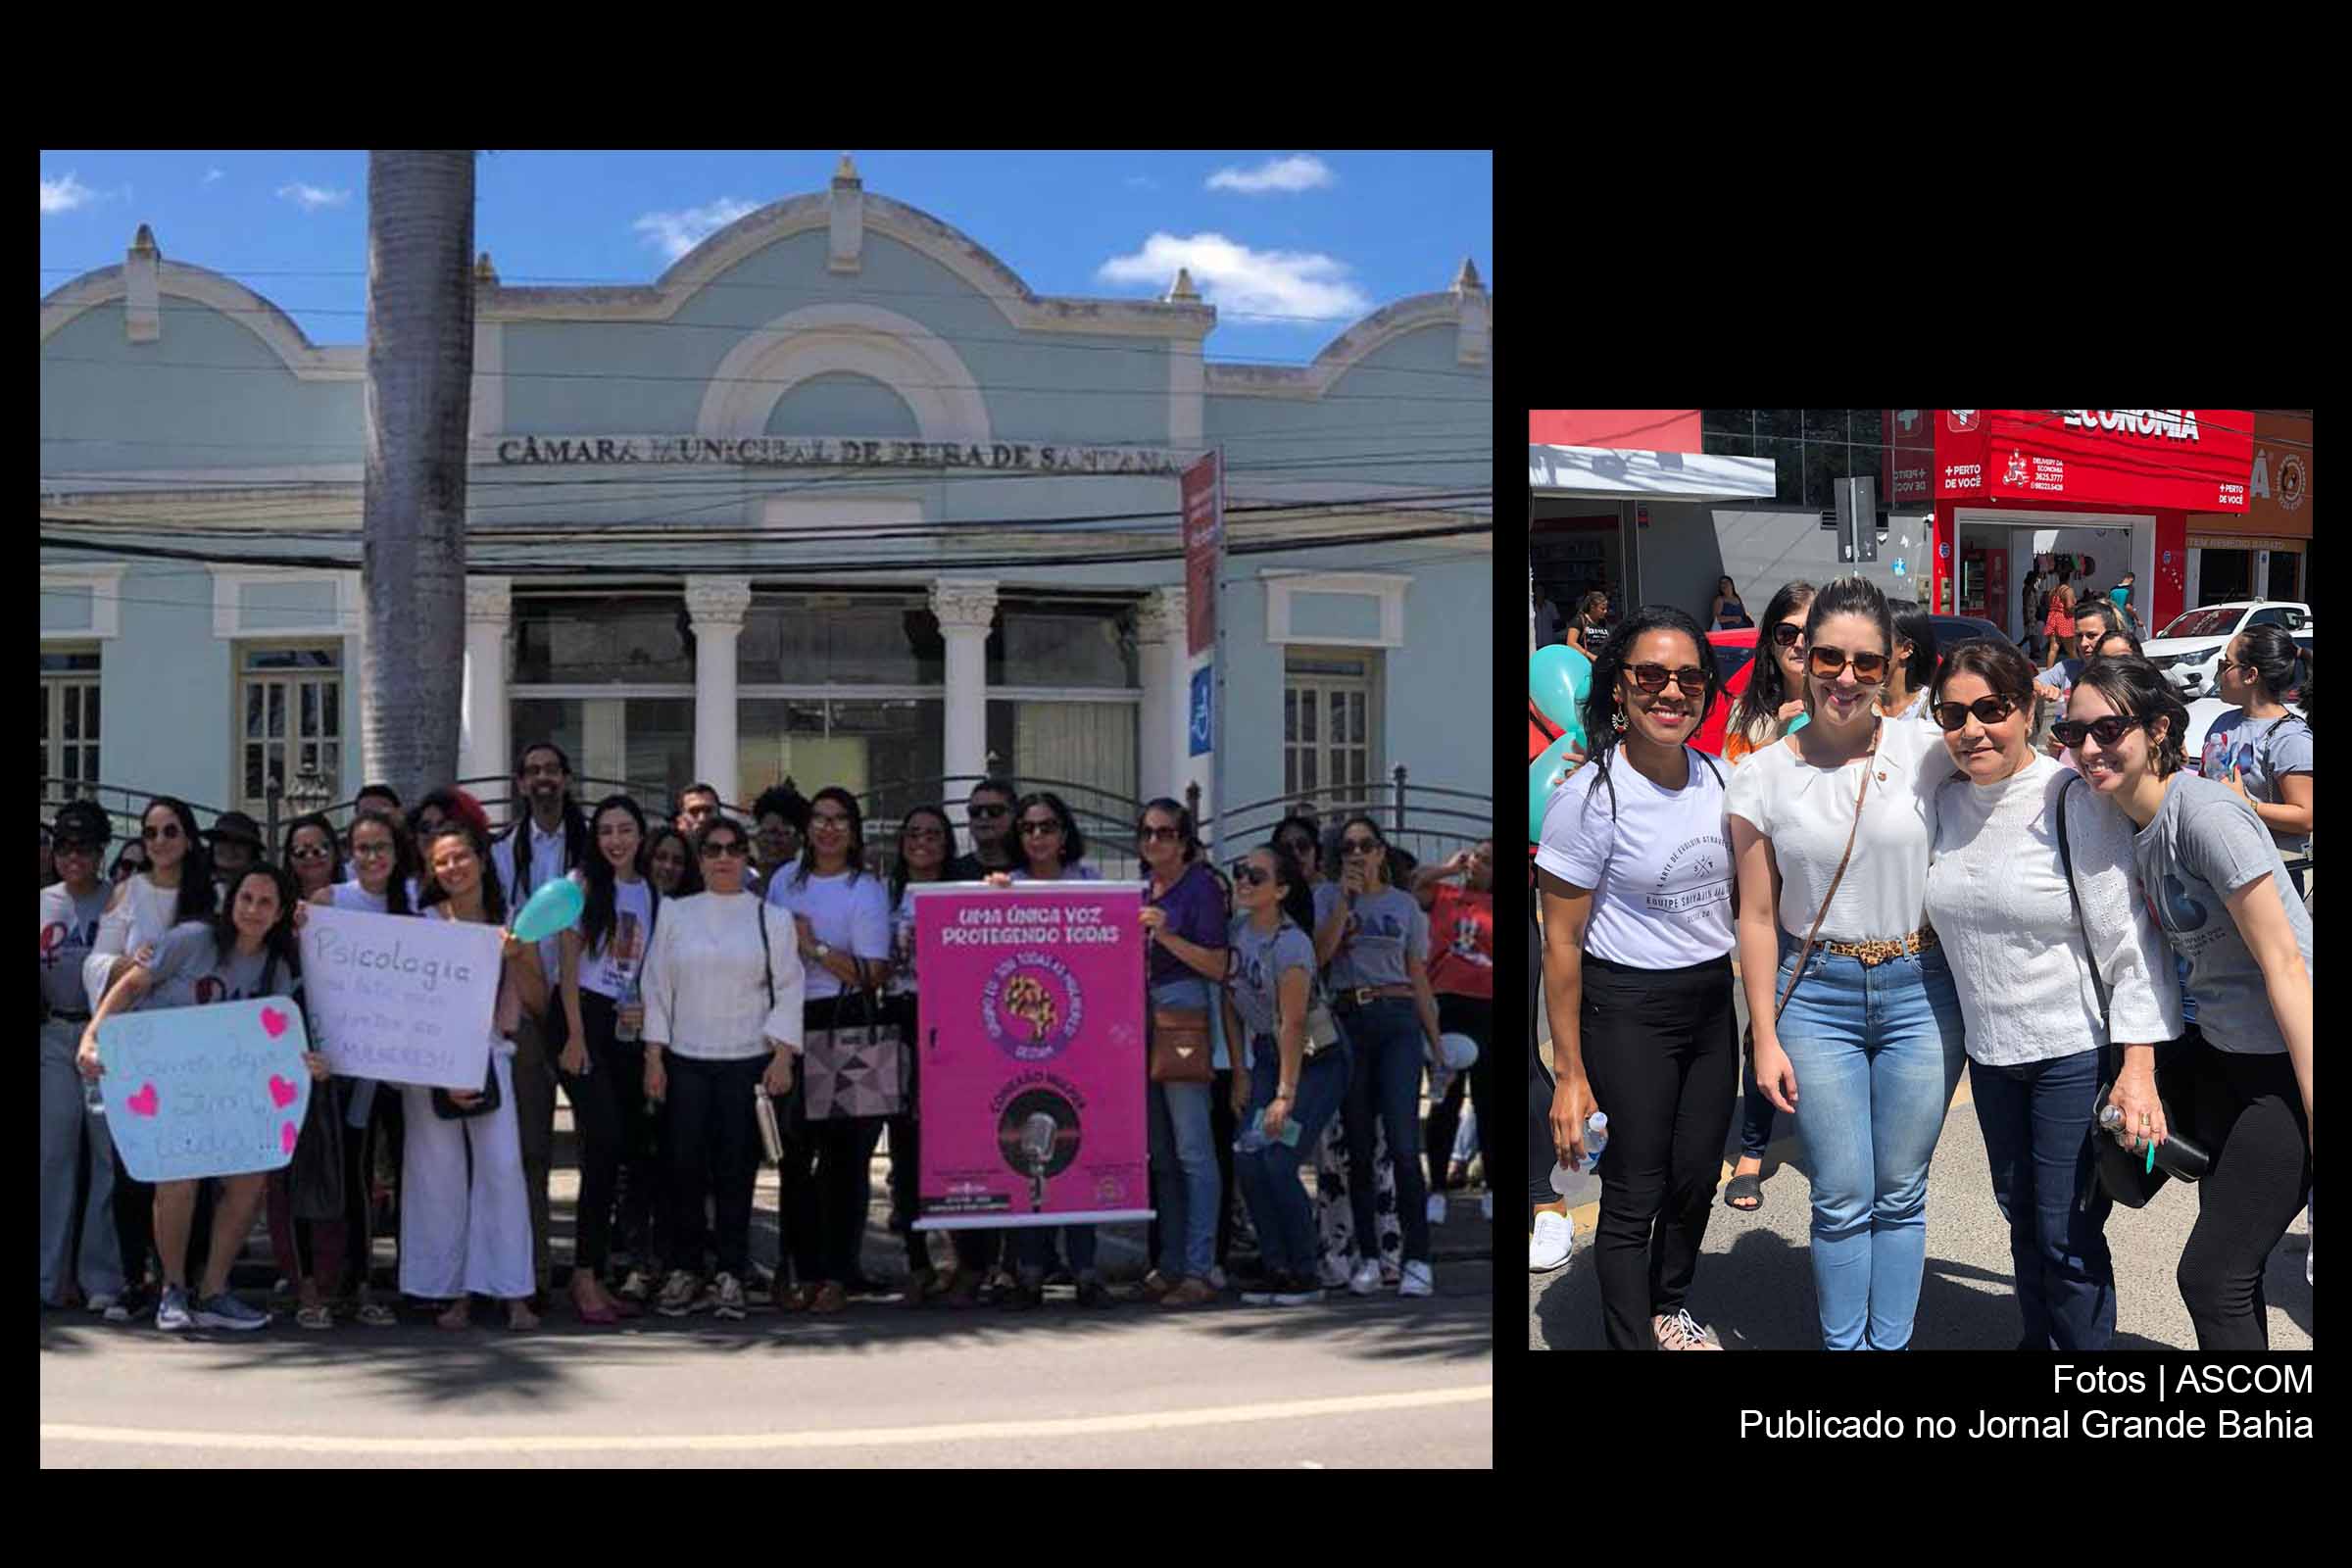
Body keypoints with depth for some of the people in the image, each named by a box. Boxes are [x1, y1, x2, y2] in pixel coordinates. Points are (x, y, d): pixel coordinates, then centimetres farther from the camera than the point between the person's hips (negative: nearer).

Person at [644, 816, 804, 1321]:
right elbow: (657, 986, 10)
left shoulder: (770, 918, 6)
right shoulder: (675, 914, 10)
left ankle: (731, 1274, 5)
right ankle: (684, 1272, 8)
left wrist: (782, 1056, -5)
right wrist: (654, 1058, 4)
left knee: (736, 1168, -3)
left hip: (748, 1059, -1)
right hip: (686, 1059, 1)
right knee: (686, 1166, -3)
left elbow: (788, 989, 4)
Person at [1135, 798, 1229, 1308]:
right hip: (1141, 1018, 8)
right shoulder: (1143, 892, 16)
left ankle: (1198, 1271, -9)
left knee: (1192, 1149, -9)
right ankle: (1171, 1263, 15)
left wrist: (1167, 936, -19)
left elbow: (1218, 967, -10)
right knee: (1161, 1151, 10)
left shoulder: (1201, 887, -4)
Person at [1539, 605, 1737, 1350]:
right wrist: (1569, 1073, -14)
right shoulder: (1590, 797, -18)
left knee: (1697, 1176, 17)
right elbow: (1561, 941, -14)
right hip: (1627, 1011, -6)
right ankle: (1632, 1341, 17)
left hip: (1712, 1001, 6)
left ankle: (1669, 1309, 41)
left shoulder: (1717, 777, 0)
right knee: (1636, 1193, 2)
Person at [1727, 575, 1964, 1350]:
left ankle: (1892, 1344, 23)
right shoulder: (1763, 777, -3)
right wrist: (1765, 1037, -1)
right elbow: (1758, 916, 1)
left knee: (1901, 1195, 9)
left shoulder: (1928, 750, -5)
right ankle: (1843, 1345, 18)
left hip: (1922, 993, 0)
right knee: (1843, 1200, 2)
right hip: (1817, 995, 0)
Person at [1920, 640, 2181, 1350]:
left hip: (2077, 1050, -6)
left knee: (2068, 1236, -1)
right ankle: (2037, 1338, 37)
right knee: (2021, 1215, 20)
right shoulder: (1947, 800, 1)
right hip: (1989, 1049, 6)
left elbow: (2131, 943, -17)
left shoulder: (2075, 800, -16)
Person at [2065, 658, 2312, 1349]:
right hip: (2222, 1055, 8)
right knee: (2228, 1271, 14)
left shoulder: (2204, 814, -21)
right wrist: (2138, 1068, -3)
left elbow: (2284, 963, -23)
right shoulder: (2132, 828, 5)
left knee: (2211, 1277, -4)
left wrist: (2315, 1123, -24)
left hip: (2289, 1063, -8)